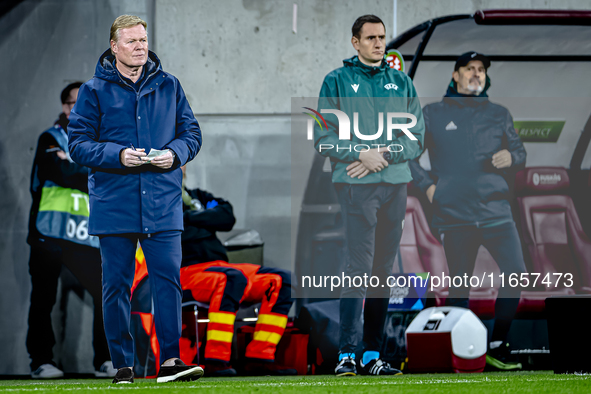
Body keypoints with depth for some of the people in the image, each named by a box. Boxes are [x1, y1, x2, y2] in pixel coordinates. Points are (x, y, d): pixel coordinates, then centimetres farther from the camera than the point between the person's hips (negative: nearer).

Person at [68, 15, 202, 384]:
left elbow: (191, 132, 14)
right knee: (116, 285, 3)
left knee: (168, 278, -8)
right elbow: (79, 143, -1)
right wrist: (118, 155, -16)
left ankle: (171, 360, -7)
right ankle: (123, 364, 10)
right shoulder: (94, 91, 2)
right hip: (114, 202, -1)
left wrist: (175, 153, -8)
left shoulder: (168, 86, 9)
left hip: (163, 200, 1)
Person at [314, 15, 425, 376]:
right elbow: (324, 136, -2)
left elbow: (417, 136, 9)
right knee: (360, 266, -14)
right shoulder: (337, 81, 5)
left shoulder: (402, 82, 15)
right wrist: (361, 154, -15)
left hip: (396, 183, 4)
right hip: (356, 183, -4)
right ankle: (347, 354, -17)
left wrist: (384, 153, -8)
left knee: (384, 270, 5)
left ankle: (373, 355, 9)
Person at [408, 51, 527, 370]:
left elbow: (519, 153, 19)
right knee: (459, 283, 1)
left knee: (516, 273, -12)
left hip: (495, 209, 2)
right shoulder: (433, 114, 8)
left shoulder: (499, 114, 15)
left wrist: (511, 157, -5)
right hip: (454, 213, -2)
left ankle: (498, 345, -1)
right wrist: (427, 185, 1)